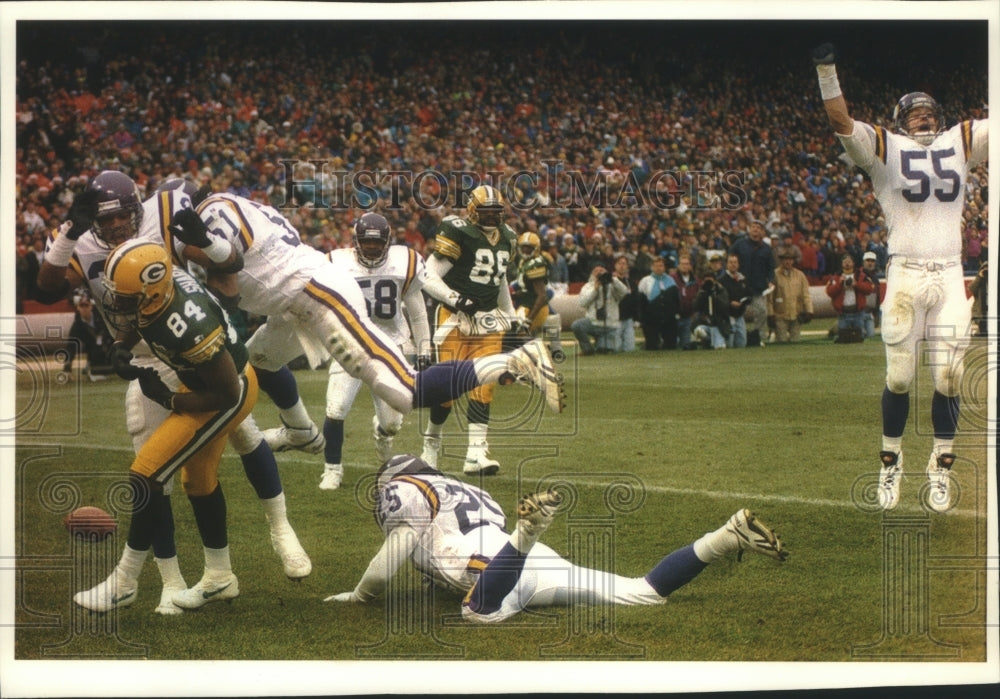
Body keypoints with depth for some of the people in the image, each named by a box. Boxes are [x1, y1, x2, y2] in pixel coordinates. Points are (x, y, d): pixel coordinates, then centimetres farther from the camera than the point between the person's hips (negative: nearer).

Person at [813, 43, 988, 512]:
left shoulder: (960, 143, 16)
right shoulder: (885, 148, 7)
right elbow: (842, 123, -5)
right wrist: (827, 71, -15)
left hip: (950, 278, 2)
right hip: (904, 276, -2)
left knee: (949, 378, -1)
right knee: (899, 377, -3)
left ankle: (941, 466, 10)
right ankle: (890, 463, 12)